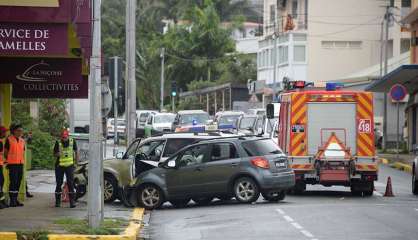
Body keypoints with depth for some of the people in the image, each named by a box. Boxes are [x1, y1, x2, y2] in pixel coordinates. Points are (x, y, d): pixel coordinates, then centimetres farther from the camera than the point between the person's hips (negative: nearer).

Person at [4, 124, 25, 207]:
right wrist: (8, 161, 5)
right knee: (13, 182, -9)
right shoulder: (9, 140, -4)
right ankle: (12, 201, -7)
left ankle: (15, 200, 13)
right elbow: (5, 152, 2)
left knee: (18, 182, 7)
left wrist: (22, 161, 10)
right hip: (12, 164, -6)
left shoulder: (22, 141, 13)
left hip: (20, 164, 6)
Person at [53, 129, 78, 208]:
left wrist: (77, 160, 14)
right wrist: (57, 154, -20)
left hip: (69, 165, 0)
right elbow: (54, 154, 2)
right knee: (59, 183, 7)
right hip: (59, 166, 0)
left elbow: (76, 151, 15)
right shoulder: (58, 143, -3)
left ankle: (72, 201, -5)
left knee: (70, 183, -7)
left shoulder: (72, 142, 0)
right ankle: (57, 201, 16)